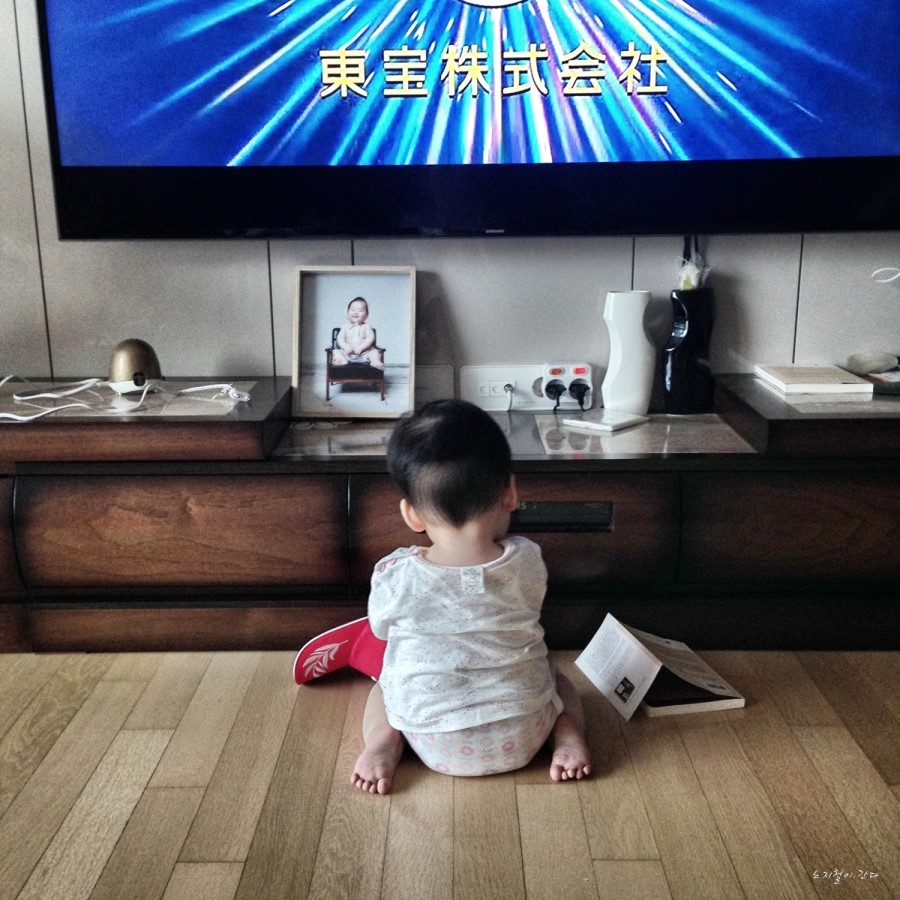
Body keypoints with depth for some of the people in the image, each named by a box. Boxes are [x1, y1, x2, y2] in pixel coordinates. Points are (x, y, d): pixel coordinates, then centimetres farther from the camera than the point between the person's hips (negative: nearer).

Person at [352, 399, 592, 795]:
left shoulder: (393, 577, -18)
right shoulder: (527, 563, -15)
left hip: (433, 744, 0)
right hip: (518, 741, 1)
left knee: (382, 686, 29)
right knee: (557, 677, 31)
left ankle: (382, 739, 1)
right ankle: (567, 734, 4)